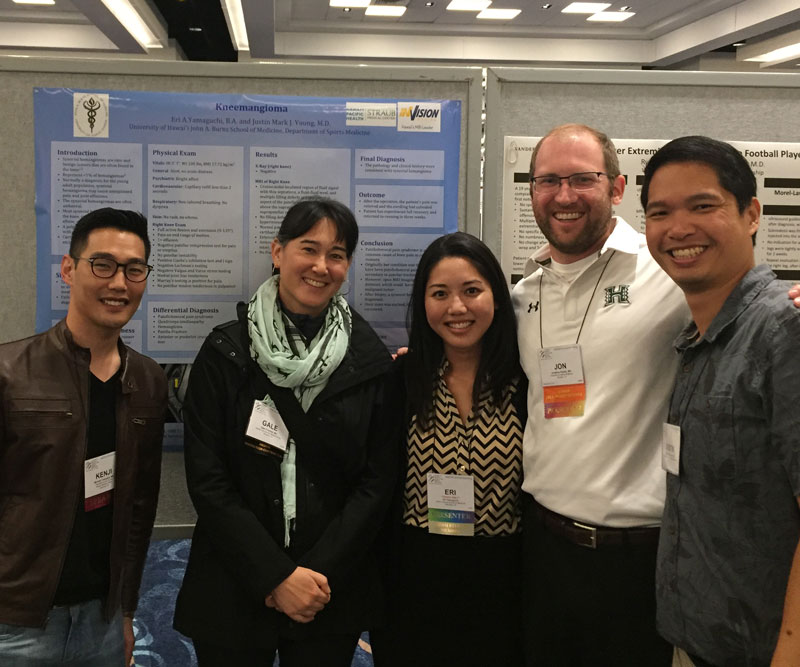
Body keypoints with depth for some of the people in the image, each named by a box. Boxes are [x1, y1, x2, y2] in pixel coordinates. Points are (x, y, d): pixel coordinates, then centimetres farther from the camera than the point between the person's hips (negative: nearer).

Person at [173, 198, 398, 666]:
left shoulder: (371, 360, -1)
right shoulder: (226, 353, -4)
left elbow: (378, 479, -3)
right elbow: (207, 478, -8)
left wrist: (319, 573, -12)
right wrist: (276, 576, -13)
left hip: (334, 594, 1)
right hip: (233, 593, -1)